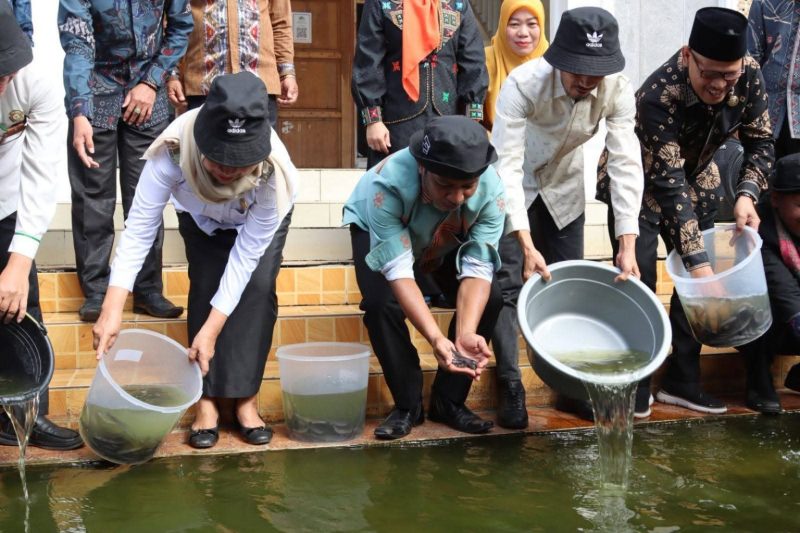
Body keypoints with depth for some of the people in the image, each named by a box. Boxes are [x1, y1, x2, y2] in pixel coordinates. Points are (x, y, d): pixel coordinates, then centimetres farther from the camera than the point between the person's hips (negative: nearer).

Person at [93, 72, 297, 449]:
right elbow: (139, 228, -40)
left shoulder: (272, 171, -43)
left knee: (258, 288, -20)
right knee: (205, 286, -19)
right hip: (201, 218, 1)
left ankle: (245, 399, -11)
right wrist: (112, 309, -48)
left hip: (261, 218, -1)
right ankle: (206, 400, -11)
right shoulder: (174, 149, -42)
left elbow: (246, 256, -36)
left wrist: (211, 329, -40)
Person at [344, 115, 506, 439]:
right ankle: (407, 404, -8)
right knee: (382, 302, -29)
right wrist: (437, 339, -54)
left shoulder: (491, 190, -34)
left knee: (490, 299, -19)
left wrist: (466, 334, -51)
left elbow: (478, 269, -34)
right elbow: (398, 271, -43)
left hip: (449, 238, 3)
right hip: (377, 229, -2)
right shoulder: (388, 183, -43)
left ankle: (448, 401, -1)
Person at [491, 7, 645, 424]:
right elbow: (506, 165, -36)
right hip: (513, 188, -3)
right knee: (508, 285, -10)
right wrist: (527, 246, -43)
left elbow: (626, 164, -26)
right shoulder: (523, 84, -34)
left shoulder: (617, 91, -25)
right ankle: (510, 390, 1)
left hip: (564, 189, 3)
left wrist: (627, 244, -34)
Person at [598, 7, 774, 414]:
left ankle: (683, 380, 12)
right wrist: (697, 260, -44)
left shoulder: (750, 76, -23)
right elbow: (668, 186, -39)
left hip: (697, 179, 5)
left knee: (700, 282, 1)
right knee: (639, 281, -13)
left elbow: (760, 143, -9)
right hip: (641, 184, -5)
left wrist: (747, 195, -28)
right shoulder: (659, 96, -38)